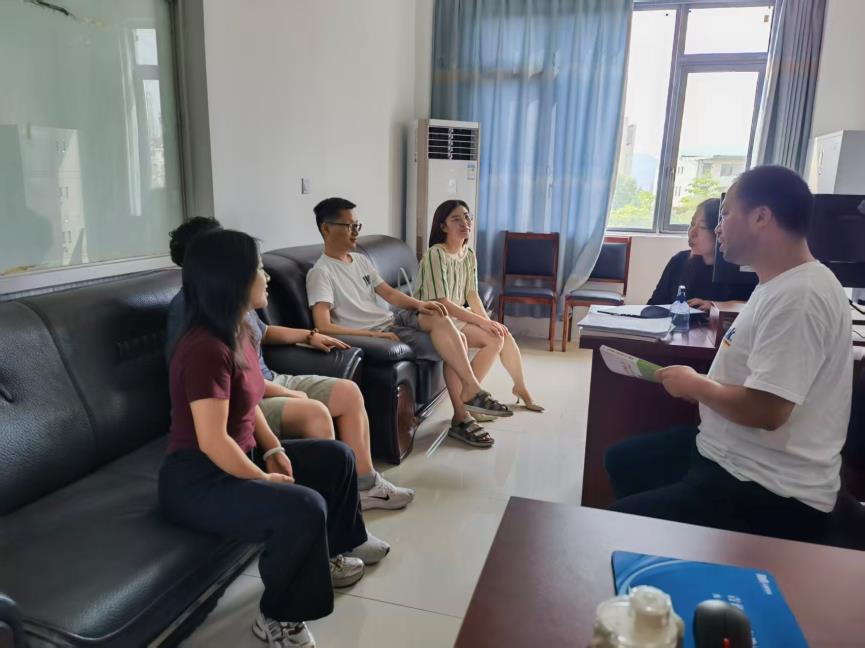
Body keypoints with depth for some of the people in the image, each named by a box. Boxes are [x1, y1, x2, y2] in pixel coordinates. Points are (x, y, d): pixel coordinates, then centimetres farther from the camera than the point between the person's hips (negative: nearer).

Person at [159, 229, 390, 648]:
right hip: (196, 479, -10)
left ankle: (328, 555, 32)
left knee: (337, 457, 13)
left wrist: (273, 449, 1)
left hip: (239, 458, 10)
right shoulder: (205, 348, -26)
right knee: (304, 507, -31)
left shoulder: (236, 331, 4)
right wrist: (265, 479, -16)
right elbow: (212, 442, -28)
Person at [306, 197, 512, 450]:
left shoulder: (361, 260, 15)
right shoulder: (321, 273, -12)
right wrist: (372, 335, -26)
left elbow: (389, 292, 13)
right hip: (374, 335, -8)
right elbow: (323, 326, -22)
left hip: (392, 320, 8)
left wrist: (419, 304, -7)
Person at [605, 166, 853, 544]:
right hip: (727, 452, 10)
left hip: (773, 492, -10)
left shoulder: (799, 296, -25)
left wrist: (695, 385, -13)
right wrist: (703, 387, 3)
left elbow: (766, 410, -29)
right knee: (621, 460, 21)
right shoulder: (778, 285, 9)